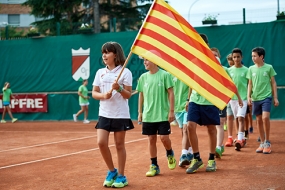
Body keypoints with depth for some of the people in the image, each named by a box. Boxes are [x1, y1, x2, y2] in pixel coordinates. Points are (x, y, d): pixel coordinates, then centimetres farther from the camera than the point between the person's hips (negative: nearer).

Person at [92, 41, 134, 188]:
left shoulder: (125, 72, -5)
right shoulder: (100, 72, 7)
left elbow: (128, 95, -5)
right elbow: (94, 93, 7)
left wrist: (119, 88, -24)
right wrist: (104, 95, -13)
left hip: (120, 114, -3)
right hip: (104, 114, 4)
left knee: (119, 145, 4)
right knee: (101, 142, -6)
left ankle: (121, 176, 15)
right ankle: (112, 171, 15)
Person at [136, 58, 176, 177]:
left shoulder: (164, 75, -7)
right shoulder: (143, 77, 6)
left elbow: (170, 93, -5)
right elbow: (141, 95, 13)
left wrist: (171, 111, -8)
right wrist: (140, 112, 12)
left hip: (163, 114, -4)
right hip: (148, 115, 4)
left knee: (164, 137, -7)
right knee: (151, 139, 6)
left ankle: (170, 154, 25)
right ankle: (154, 166, 15)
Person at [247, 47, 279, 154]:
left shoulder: (269, 67, -2)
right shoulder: (251, 69, 6)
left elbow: (273, 83, 3)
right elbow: (250, 84, 10)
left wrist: (275, 97, 1)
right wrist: (248, 96, -1)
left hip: (266, 97, -4)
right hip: (255, 98, 4)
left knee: (265, 118, -18)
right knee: (259, 120, 8)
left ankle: (267, 142, -4)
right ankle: (262, 143, 18)